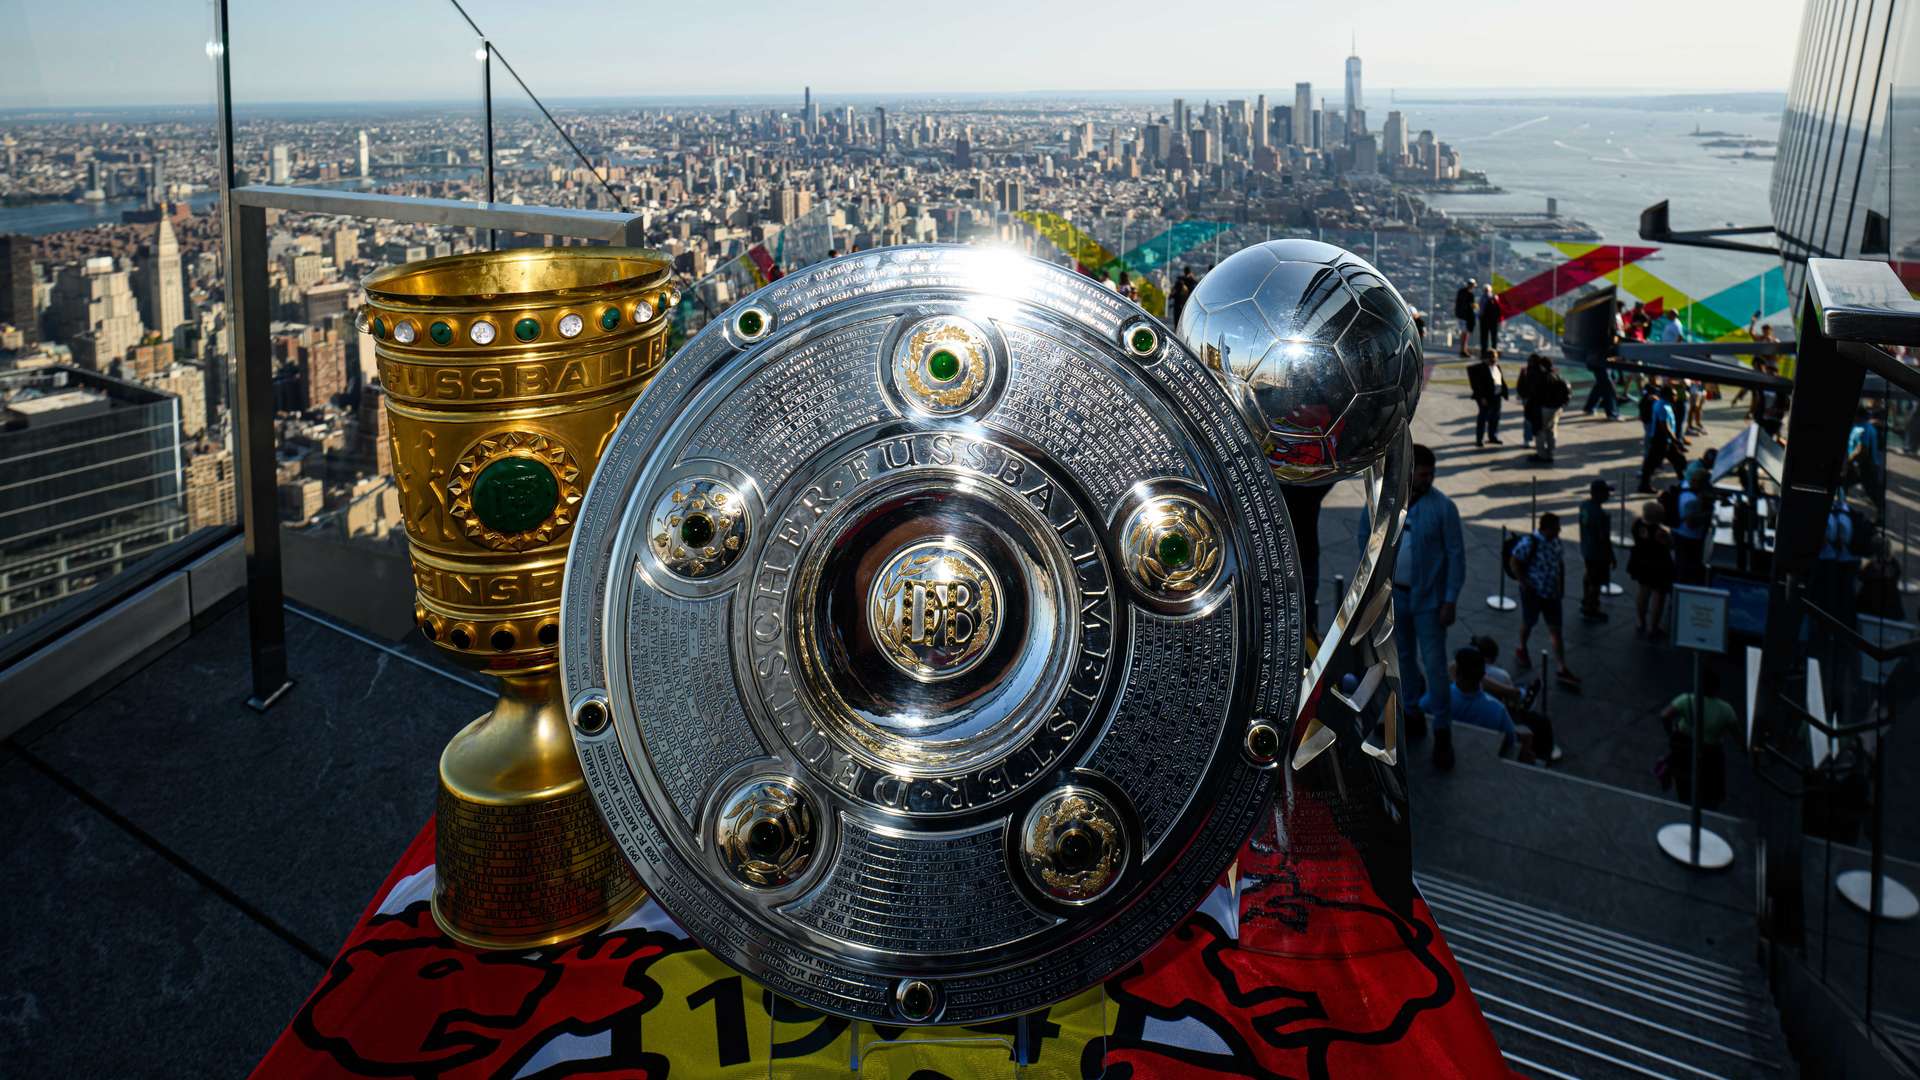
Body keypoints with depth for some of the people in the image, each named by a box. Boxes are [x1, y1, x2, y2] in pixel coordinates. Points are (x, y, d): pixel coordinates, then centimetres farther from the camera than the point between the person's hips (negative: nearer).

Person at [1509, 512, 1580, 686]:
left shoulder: (1555, 541, 2)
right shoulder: (1529, 542, -20)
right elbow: (1514, 562, -17)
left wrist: (1561, 585, 13)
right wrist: (1525, 583, -18)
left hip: (1552, 593, 6)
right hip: (1533, 593, -5)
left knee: (1555, 629, 3)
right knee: (1528, 623, 15)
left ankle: (1561, 668, 4)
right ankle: (1521, 649, 44)